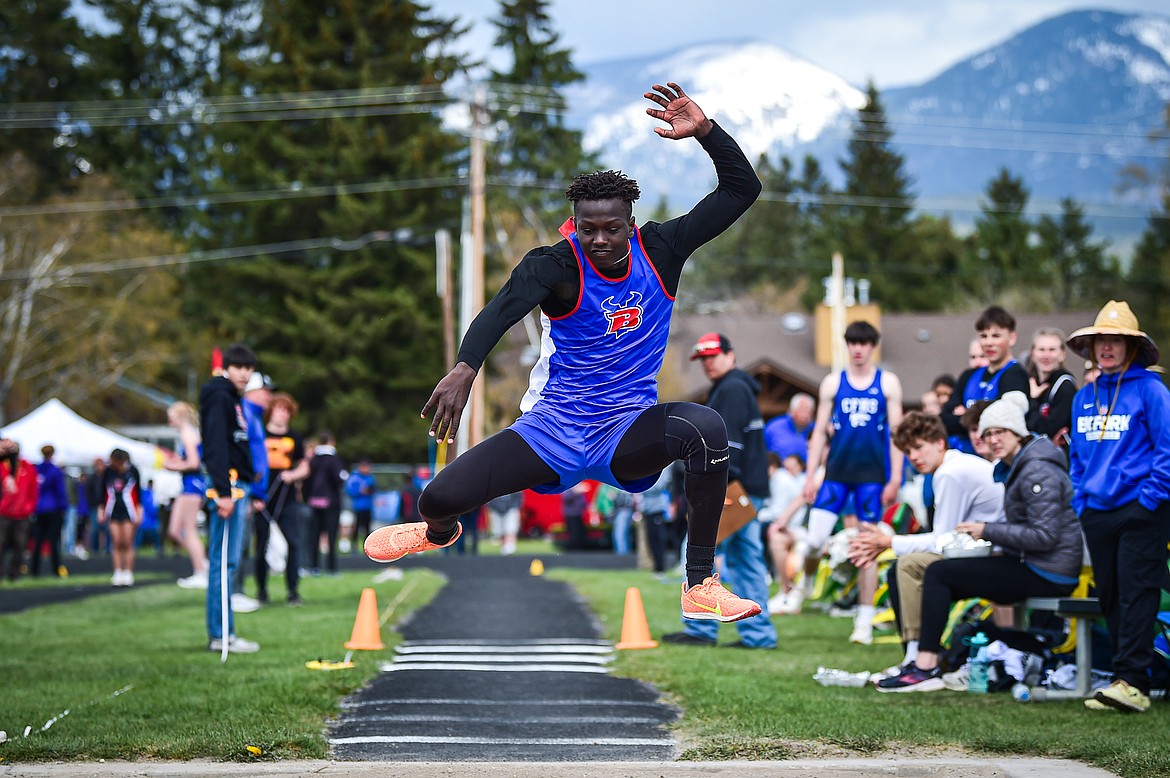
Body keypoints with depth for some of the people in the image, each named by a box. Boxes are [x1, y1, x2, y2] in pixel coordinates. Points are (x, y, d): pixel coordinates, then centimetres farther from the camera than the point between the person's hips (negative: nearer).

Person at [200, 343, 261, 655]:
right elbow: (215, 446, -19)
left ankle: (221, 633, 15)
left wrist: (244, 493, 23)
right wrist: (224, 492, -26)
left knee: (225, 562, 11)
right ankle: (221, 635, -10)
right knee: (224, 562, -10)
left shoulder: (232, 398, 21)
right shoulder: (219, 397, -10)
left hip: (235, 487, 10)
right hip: (227, 485, -10)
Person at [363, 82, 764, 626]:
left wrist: (705, 130, -19)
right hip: (554, 429, -1)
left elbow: (742, 189, -3)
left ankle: (700, 585, -20)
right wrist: (465, 368, -54)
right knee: (441, 496, -14)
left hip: (628, 436, 1)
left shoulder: (660, 249, -4)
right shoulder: (556, 265, -14)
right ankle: (440, 532, 32)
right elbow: (505, 307, -34)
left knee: (705, 427, -33)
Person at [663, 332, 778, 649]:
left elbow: (728, 442, -19)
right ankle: (758, 633, 8)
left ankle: (701, 628, -6)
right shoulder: (739, 388, 23)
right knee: (746, 560, 9)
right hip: (749, 491, 10)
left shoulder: (731, 389, -10)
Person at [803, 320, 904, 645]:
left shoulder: (888, 383, 4)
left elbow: (896, 432, 2)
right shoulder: (832, 383, 8)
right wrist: (810, 476, 3)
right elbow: (820, 432, 9)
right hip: (836, 472, 1)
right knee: (814, 539, -11)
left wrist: (895, 478, -4)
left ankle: (864, 622, 7)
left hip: (872, 474, -1)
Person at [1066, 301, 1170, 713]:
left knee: (1136, 593, -9)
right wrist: (1080, 500, 12)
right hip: (1097, 511, 6)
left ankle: (1132, 682, -12)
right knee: (1109, 597, 7)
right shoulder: (1085, 397, 14)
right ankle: (1124, 676, 12)